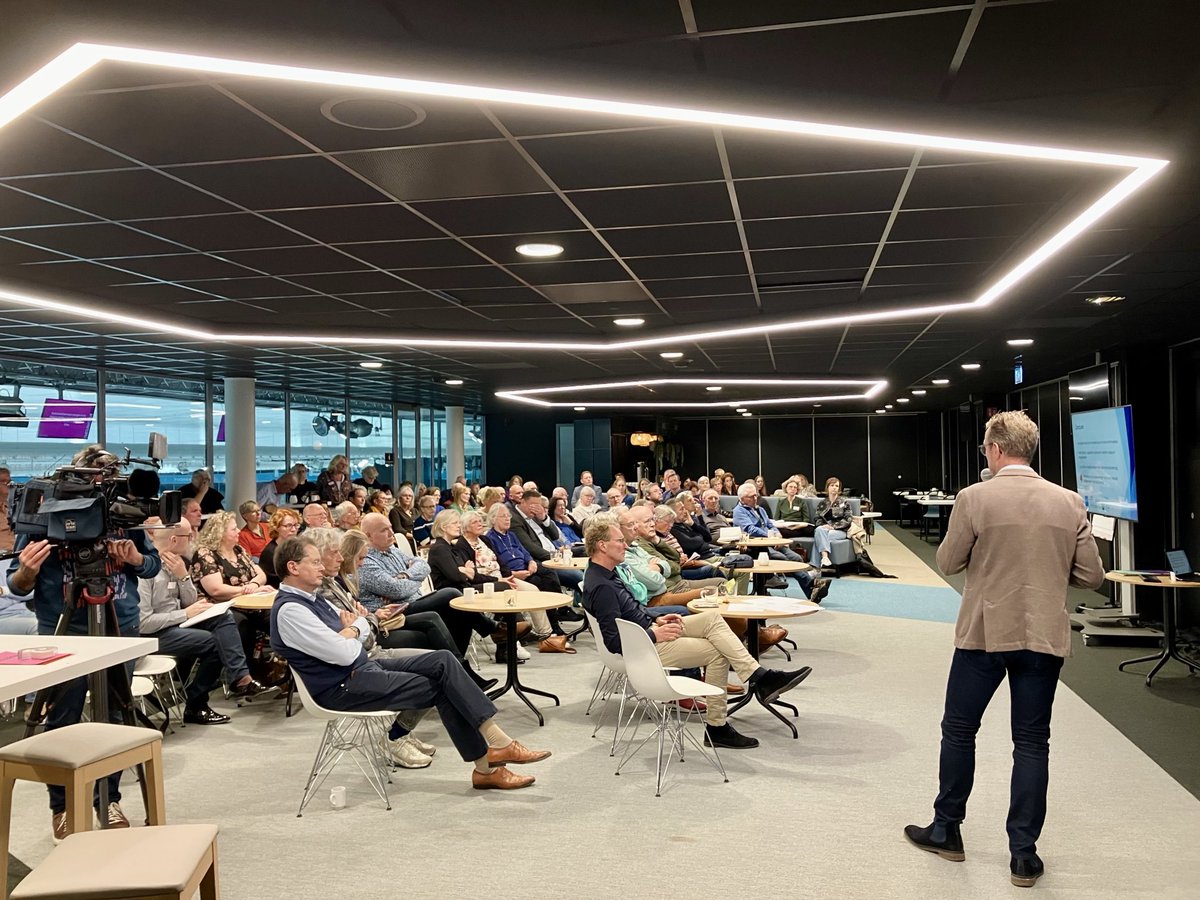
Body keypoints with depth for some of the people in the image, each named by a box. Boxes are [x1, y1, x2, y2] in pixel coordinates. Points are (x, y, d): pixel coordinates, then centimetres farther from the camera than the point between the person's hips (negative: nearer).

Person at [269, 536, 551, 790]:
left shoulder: (311, 598, 13)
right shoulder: (289, 610, -18)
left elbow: (363, 627, 16)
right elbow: (344, 653, -24)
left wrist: (350, 628, -8)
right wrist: (352, 630, -2)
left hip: (364, 668, 9)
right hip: (343, 689, -9)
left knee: (442, 660, -7)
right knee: (443, 688, -12)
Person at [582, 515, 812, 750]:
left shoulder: (607, 573, 8)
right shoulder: (600, 587, -23)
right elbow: (613, 640, -24)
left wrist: (656, 619, 7)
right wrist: (655, 635, -18)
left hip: (649, 628, 10)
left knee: (712, 617, -3)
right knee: (717, 652, -6)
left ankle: (760, 677, -7)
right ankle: (716, 727, 4)